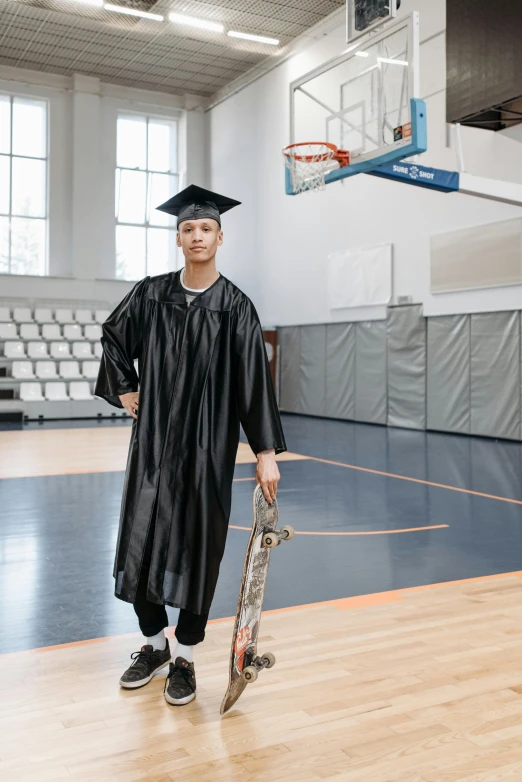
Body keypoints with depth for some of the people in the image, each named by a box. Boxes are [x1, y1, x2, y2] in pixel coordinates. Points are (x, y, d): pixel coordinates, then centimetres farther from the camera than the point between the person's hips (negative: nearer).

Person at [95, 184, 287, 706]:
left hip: (207, 445, -3)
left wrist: (266, 453, -14)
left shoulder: (234, 306, -6)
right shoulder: (151, 294, 3)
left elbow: (254, 382, -10)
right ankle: (154, 643, 29)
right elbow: (113, 336, 20)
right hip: (152, 439, 3)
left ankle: (185, 658, 21)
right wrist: (124, 390, 10)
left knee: (197, 545, 4)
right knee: (140, 540, 7)